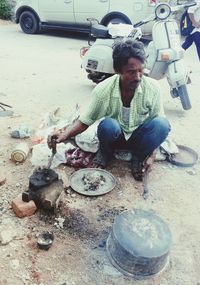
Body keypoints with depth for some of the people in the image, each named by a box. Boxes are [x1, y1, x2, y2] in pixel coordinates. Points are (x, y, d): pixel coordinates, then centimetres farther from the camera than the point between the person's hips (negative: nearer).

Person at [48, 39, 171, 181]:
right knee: (107, 125, -37)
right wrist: (65, 134, -29)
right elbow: (86, 120, -11)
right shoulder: (103, 89, -21)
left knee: (162, 124, -30)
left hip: (139, 137, 1)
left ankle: (139, 158, -3)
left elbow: (158, 124, -9)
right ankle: (105, 152, -1)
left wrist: (150, 156, -18)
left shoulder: (152, 88, -19)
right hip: (116, 137, -1)